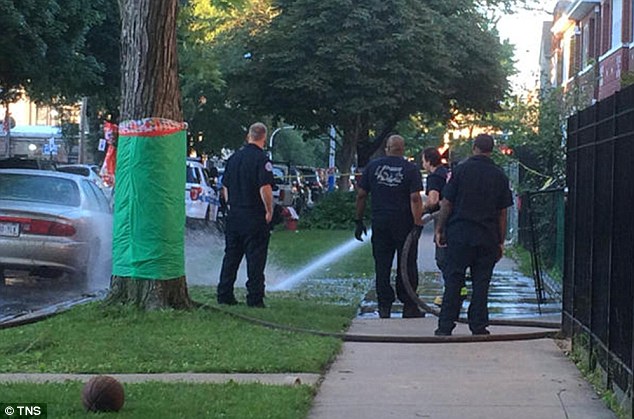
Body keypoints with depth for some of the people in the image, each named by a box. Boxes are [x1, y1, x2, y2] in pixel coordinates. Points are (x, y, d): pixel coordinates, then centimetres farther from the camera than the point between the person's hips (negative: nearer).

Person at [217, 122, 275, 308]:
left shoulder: (234, 157, 10)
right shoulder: (261, 159, -13)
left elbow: (225, 186, 16)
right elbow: (265, 188, -20)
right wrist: (269, 211, -9)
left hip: (234, 215, 6)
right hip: (255, 216, -6)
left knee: (231, 256, 12)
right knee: (255, 258, -2)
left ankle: (224, 294, 14)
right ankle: (255, 298, -2)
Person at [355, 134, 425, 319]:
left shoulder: (372, 167, 5)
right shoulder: (411, 169, -3)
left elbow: (361, 195, 4)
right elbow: (415, 198, -12)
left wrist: (359, 221, 10)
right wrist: (418, 224, -11)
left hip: (379, 223, 2)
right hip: (404, 224, -2)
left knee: (382, 265, 7)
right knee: (407, 265, 6)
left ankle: (384, 307, 6)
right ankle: (409, 306, 8)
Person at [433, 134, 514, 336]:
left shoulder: (460, 170, -3)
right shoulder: (500, 176, 3)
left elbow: (446, 203, -4)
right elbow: (502, 213, 6)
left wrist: (439, 229, 6)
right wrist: (501, 241, 12)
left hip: (459, 235, -1)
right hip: (487, 238, 1)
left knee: (453, 281, 3)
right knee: (481, 283, 7)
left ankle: (445, 326, 1)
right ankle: (478, 326, 7)